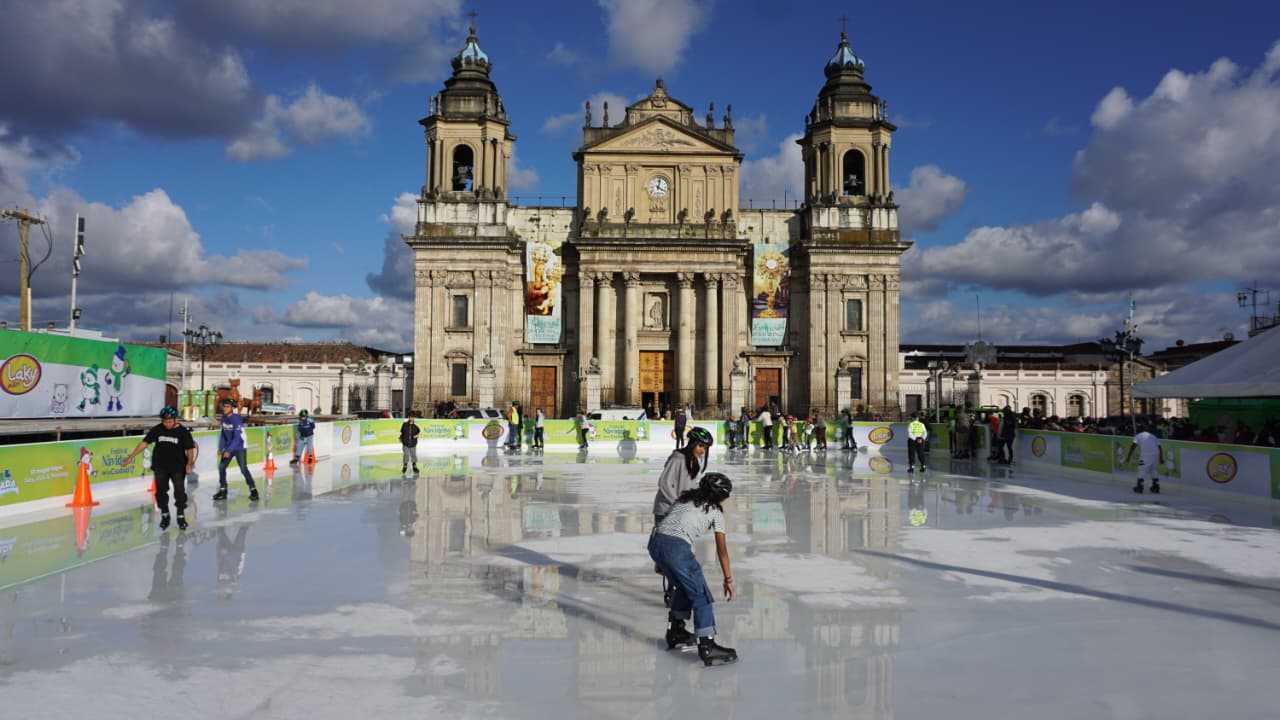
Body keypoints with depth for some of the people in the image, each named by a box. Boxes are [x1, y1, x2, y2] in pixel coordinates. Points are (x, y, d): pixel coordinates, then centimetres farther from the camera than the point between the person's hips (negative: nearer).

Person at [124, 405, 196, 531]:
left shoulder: (183, 432, -10)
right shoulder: (157, 430, -3)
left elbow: (190, 448, -9)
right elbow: (144, 443, -2)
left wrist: (189, 463, -20)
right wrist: (131, 456, -6)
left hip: (178, 467, -3)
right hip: (160, 467, 3)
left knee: (180, 491, 2)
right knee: (161, 491, 10)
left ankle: (181, 516, 17)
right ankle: (164, 515, 26)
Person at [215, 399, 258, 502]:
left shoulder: (236, 419, -21)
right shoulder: (224, 418, 2)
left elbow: (237, 437, -25)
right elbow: (223, 434, 10)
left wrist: (229, 451, -27)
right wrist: (221, 448, 3)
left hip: (239, 448, -7)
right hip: (228, 447, 7)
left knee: (243, 469, -12)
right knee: (221, 467, 4)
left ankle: (253, 490, -2)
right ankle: (223, 491, 16)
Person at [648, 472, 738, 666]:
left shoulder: (685, 497, 26)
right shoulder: (715, 512, 12)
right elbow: (722, 550, 11)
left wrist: (661, 562, 29)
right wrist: (728, 579, 16)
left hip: (655, 541, 7)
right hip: (676, 547, -7)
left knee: (684, 587, 27)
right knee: (701, 595, 4)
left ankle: (675, 633, 36)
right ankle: (707, 648, 0)